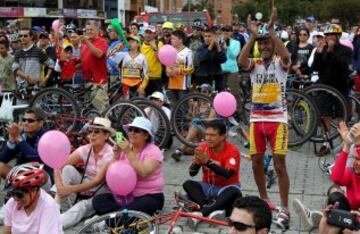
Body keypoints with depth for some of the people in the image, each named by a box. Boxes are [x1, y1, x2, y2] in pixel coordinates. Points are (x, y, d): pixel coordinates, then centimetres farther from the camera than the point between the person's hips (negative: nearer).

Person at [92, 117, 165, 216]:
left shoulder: (153, 151, -6)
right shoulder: (125, 149, 10)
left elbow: (143, 173, -24)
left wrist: (128, 153, -24)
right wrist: (116, 156, -8)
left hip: (149, 197, -6)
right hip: (126, 195, 6)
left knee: (126, 212, -37)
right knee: (98, 200, -16)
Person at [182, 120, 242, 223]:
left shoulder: (232, 150, -17)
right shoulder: (203, 147, -5)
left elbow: (227, 174, -31)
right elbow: (192, 173, -8)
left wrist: (207, 161, -39)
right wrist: (196, 162, -30)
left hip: (225, 188, -4)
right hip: (208, 186, 4)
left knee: (234, 192, -35)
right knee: (188, 184, -21)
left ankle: (202, 212, -42)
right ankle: (213, 210, -41)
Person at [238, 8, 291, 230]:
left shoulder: (281, 63, -2)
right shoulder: (254, 64, 6)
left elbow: (286, 55, -26)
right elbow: (241, 61, -17)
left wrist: (271, 29, -27)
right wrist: (253, 35, -20)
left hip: (277, 119, -4)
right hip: (257, 119, 4)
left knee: (280, 164, -5)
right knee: (257, 162, 10)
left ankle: (284, 209, 1)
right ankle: (264, 201, 27)